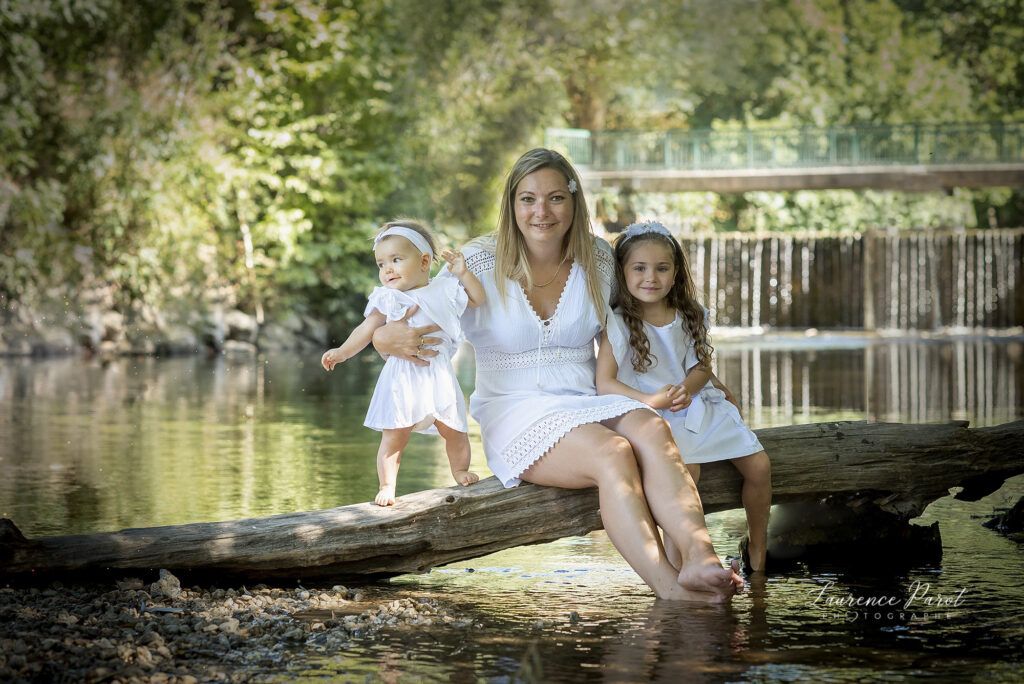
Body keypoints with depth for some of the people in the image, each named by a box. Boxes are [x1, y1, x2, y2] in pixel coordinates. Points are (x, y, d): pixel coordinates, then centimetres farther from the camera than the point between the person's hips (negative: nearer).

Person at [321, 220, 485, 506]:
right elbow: (367, 329, 10)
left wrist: (463, 273, 4)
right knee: (393, 436, -5)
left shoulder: (444, 290, 9)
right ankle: (387, 486, 4)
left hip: (438, 374, 1)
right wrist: (342, 352, 1)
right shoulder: (387, 299, 6)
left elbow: (478, 299, 16)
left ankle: (460, 471, 31)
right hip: (401, 378, -1)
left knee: (454, 431, 6)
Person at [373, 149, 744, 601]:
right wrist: (392, 338, -27)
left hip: (588, 403, 3)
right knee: (610, 452, -33)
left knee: (651, 428, -31)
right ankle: (667, 587, -45)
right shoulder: (480, 264, -1)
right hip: (514, 416, -3)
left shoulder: (596, 260, 8)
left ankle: (698, 557, -51)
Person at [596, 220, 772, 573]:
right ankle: (674, 557, -20)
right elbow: (604, 383, -14)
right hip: (655, 420, -5)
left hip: (698, 406, 5)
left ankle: (757, 548, 18)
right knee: (686, 469, -32)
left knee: (759, 465, -5)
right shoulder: (618, 324, -8)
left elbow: (702, 366, 7)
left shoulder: (689, 316, 6)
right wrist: (650, 400, -27)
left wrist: (686, 388, -16)